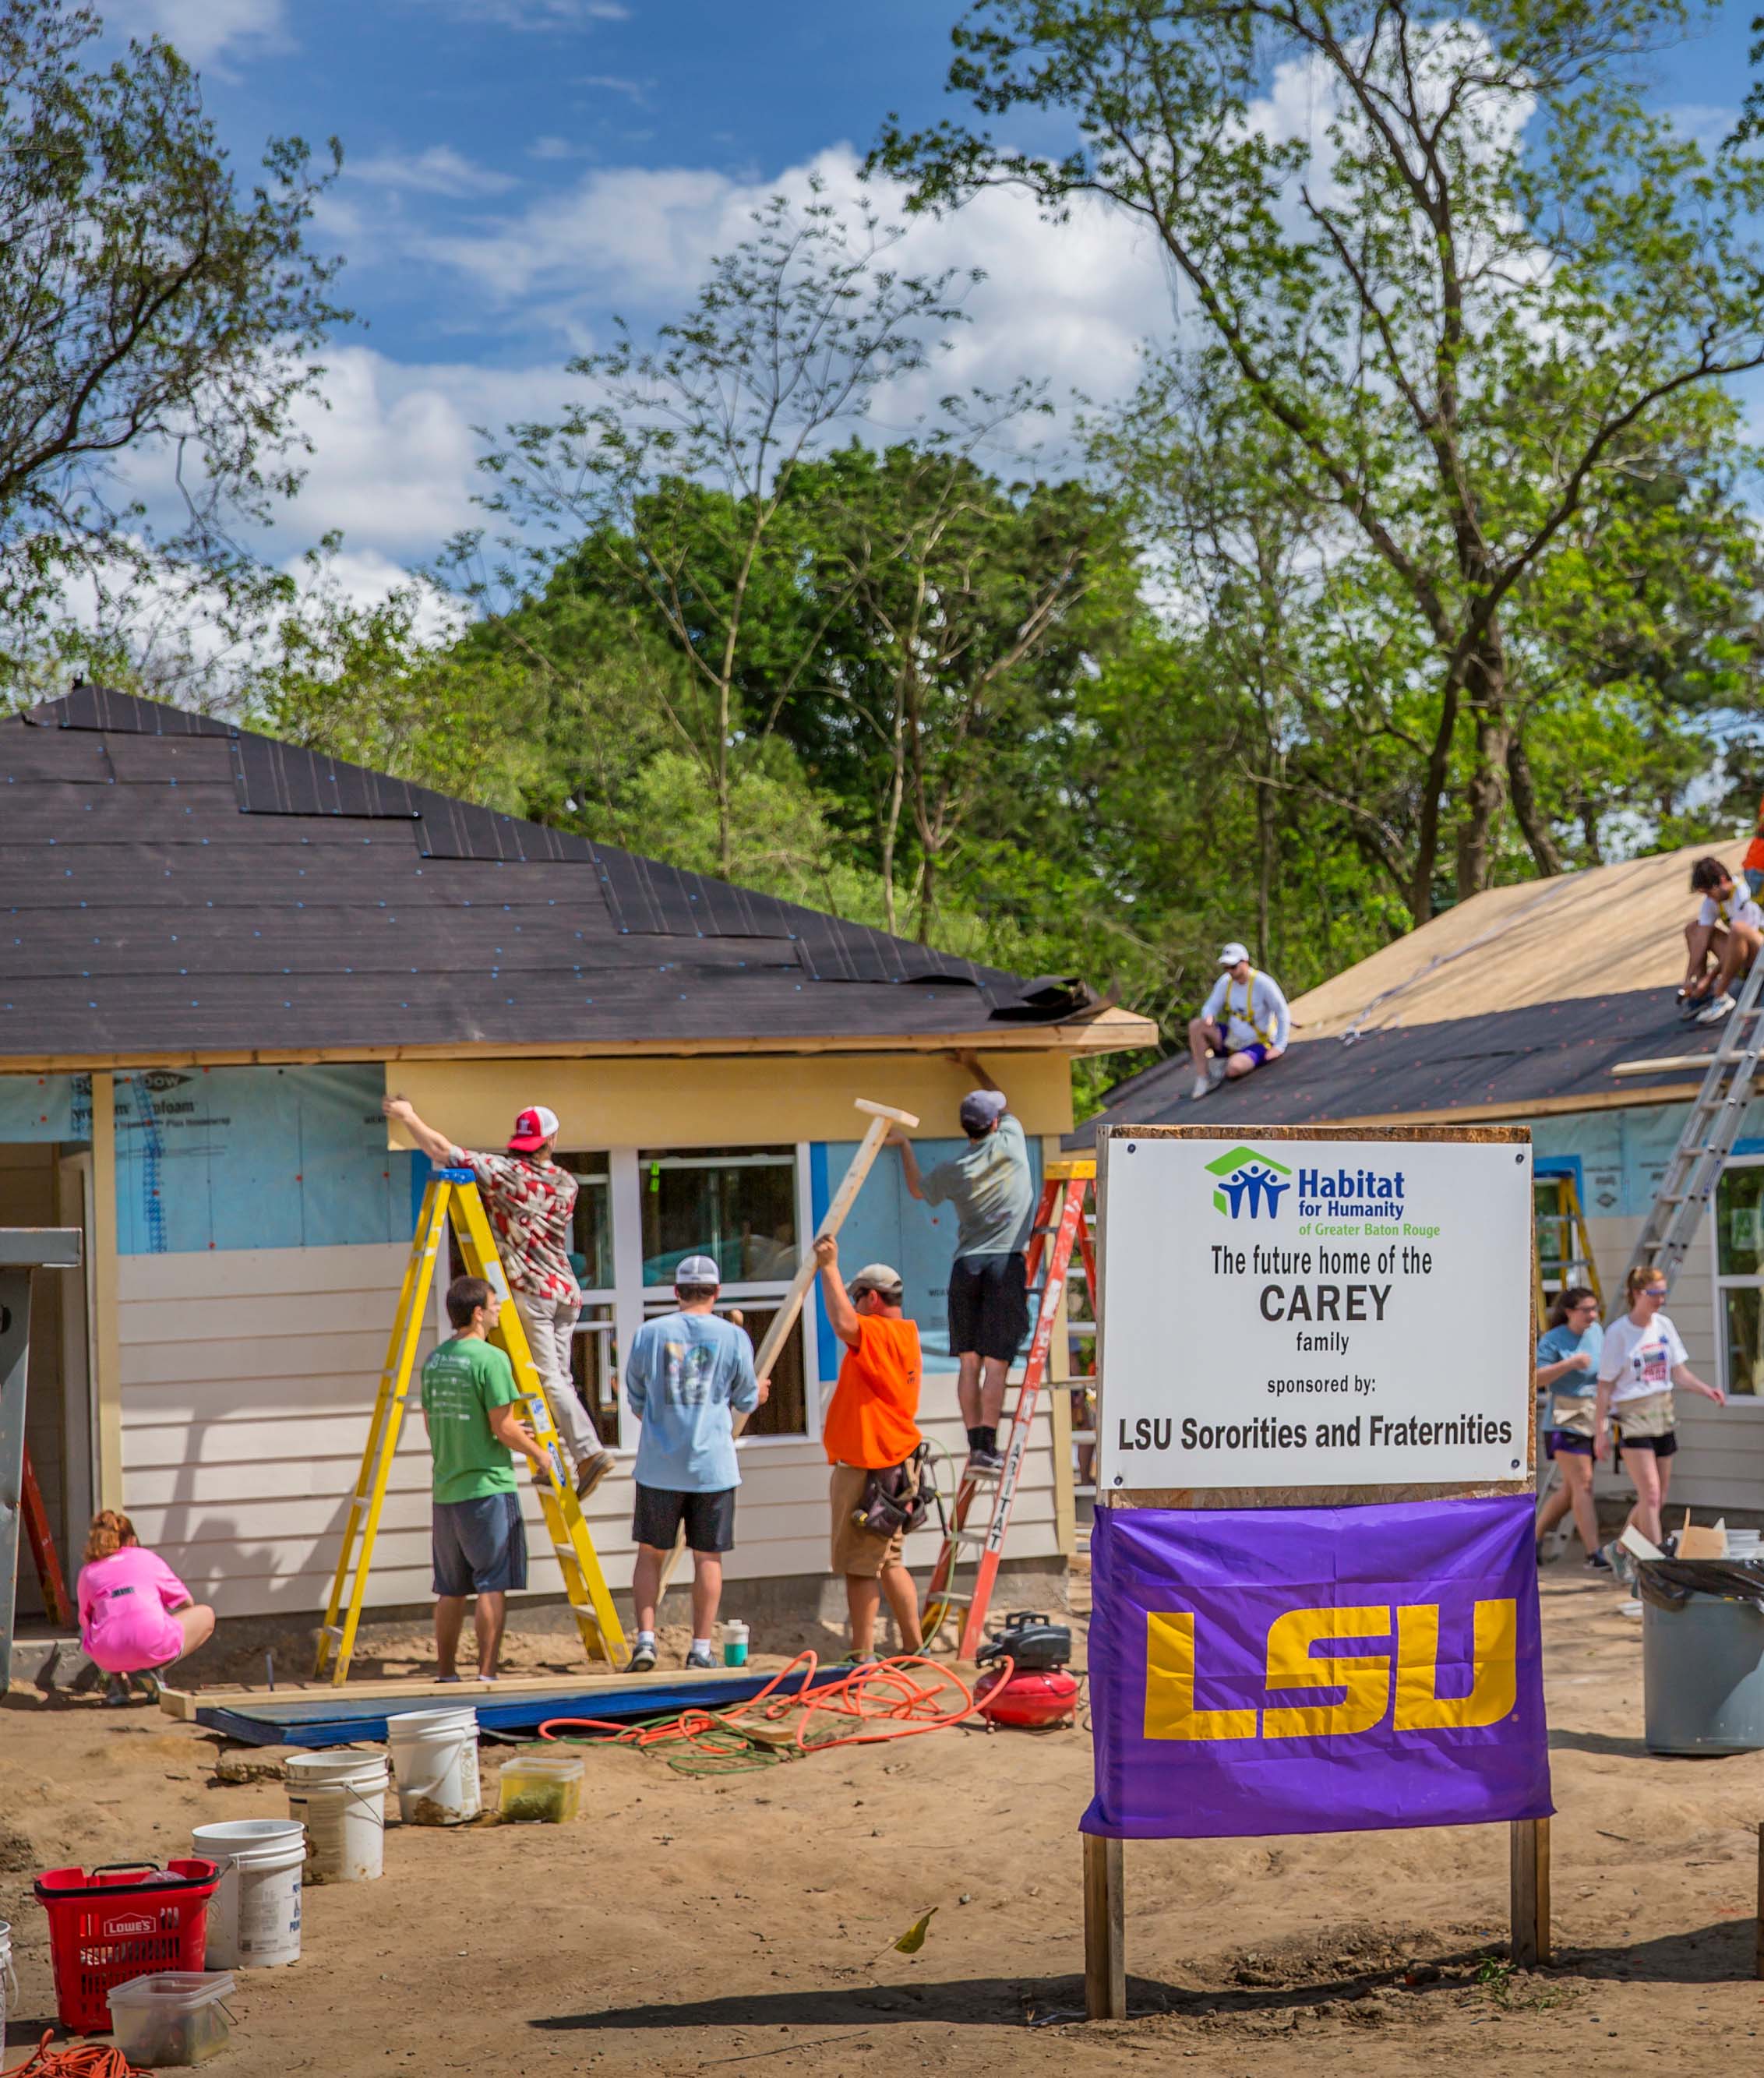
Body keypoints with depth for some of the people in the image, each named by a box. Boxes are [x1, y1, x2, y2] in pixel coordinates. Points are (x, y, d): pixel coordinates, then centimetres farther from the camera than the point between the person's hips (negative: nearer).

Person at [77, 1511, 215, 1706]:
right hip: (154, 1645, -3)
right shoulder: (147, 1558, 21)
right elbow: (187, 1602, 30)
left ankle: (117, 1681, 13)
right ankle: (151, 1670, 5)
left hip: (108, 1658, 3)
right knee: (205, 1615, 25)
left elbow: (86, 1622, 32)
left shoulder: (87, 1573, 23)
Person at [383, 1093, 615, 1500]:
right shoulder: (566, 1183, 13)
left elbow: (444, 1151, -8)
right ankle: (587, 1453, 3)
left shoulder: (505, 1171, -5)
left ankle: (588, 1451, -16)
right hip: (565, 1289, 6)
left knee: (547, 1377, -7)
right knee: (557, 1377, 10)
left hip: (528, 1288, -6)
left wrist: (407, 1117, 4)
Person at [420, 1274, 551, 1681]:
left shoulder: (434, 1360, 10)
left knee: (451, 1588, 13)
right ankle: (486, 1675, -4)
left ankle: (446, 1675, 17)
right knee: (492, 1585, -2)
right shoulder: (490, 1359, -13)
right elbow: (503, 1429, -14)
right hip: (487, 1487, -7)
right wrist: (537, 1453, 4)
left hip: (445, 1490, 7)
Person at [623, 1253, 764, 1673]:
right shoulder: (733, 1336, -1)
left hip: (659, 1465, 1)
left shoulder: (648, 1334, 1)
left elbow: (636, 1402, 10)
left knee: (650, 1552, 11)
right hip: (713, 1465, -1)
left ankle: (645, 1640, 3)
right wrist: (756, 1394, 33)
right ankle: (701, 1649, 7)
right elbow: (747, 1401, 10)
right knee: (708, 1557, 6)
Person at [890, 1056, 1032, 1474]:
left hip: (965, 1266, 2)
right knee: (996, 1361, -6)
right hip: (1006, 1263, -2)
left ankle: (975, 1446, 2)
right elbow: (1003, 1104, 26)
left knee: (969, 1361, 4)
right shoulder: (1010, 1143, 4)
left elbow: (919, 1190, 30)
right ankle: (987, 1447, -12)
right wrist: (975, 1068, 38)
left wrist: (904, 1145, 41)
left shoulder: (953, 1171, 8)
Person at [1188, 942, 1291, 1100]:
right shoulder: (1225, 981, -4)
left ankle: (1223, 1065, 3)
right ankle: (1202, 1079, -14)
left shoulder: (1263, 983, -21)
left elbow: (1283, 1013, -14)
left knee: (1234, 1067, -36)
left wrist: (1279, 1047, -17)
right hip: (1232, 1038, 6)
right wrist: (1208, 1017, -23)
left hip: (1257, 1045, -6)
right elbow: (1211, 1006, 3)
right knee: (1195, 1025, -17)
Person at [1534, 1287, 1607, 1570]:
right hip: (1566, 1421, -7)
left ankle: (1535, 1536, 26)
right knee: (1583, 1484, -12)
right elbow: (1535, 1378, -17)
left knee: (1571, 1489, 12)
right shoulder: (1553, 1340, -11)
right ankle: (1594, 1555, -12)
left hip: (1593, 1419, 7)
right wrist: (1570, 1364, -24)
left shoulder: (1597, 1331, 10)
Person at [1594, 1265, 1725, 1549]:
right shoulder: (1618, 1332, -10)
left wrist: (1707, 1390, -9)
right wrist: (1600, 1432, -9)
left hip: (1662, 1417, 6)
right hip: (1633, 1419, -6)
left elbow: (1679, 1372, 10)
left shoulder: (1664, 1326, 7)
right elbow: (1605, 1386, -7)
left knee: (1658, 1500, 9)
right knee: (1651, 1496, -14)